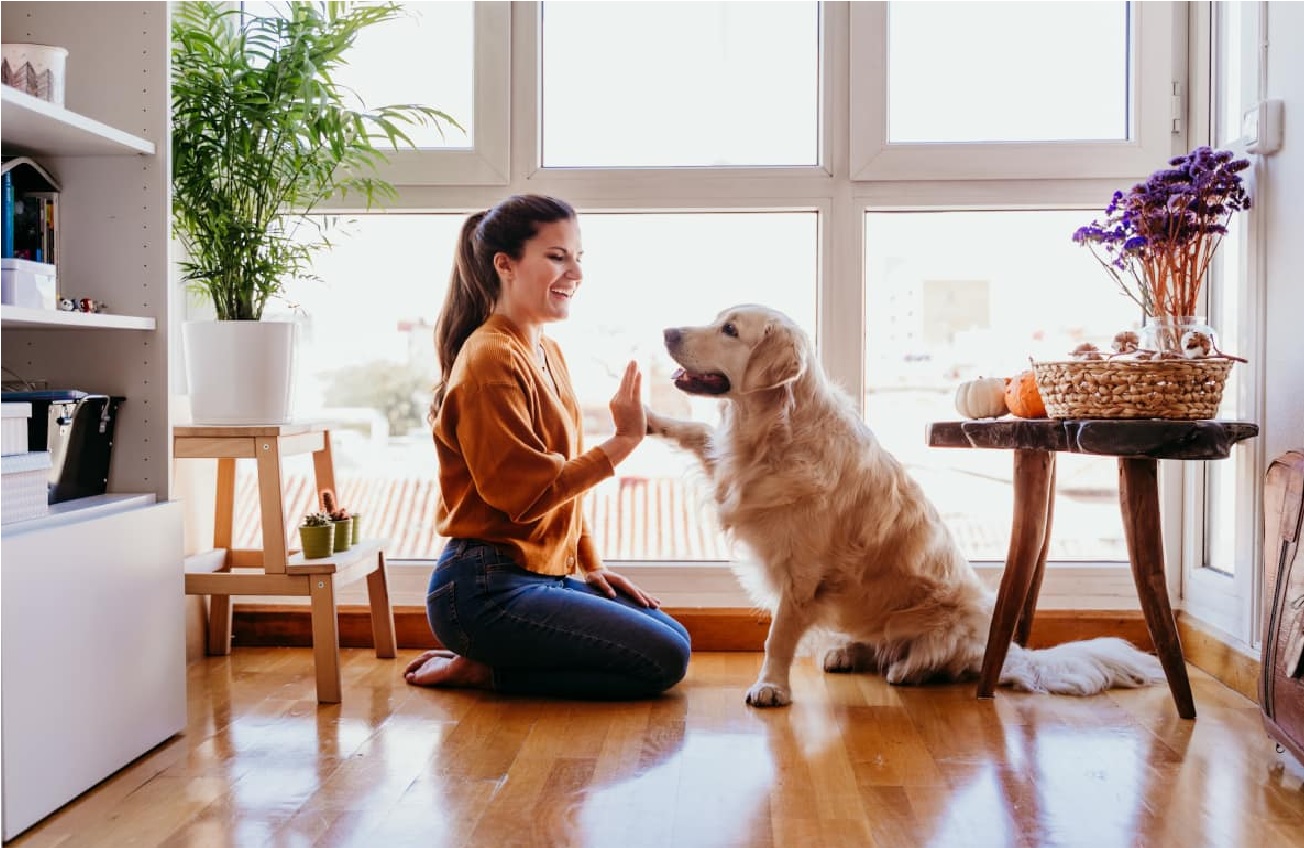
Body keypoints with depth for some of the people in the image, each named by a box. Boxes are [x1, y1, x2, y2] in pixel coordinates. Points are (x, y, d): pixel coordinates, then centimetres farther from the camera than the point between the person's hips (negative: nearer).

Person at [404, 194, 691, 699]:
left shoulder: (548, 354, 13)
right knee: (663, 660, -11)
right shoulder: (490, 361, -16)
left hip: (544, 576, 10)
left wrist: (590, 564, 11)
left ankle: (487, 663, 10)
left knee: (675, 637, 12)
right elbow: (527, 494, -21)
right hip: (486, 590, -10)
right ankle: (481, 670, -2)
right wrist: (622, 442, -20)